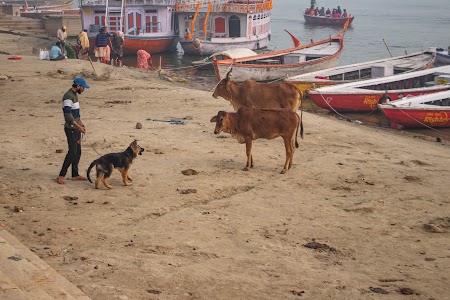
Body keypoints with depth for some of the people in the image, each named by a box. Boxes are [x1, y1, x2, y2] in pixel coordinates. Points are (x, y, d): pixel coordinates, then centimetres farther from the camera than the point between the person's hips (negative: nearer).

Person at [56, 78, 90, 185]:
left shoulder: (74, 95, 14)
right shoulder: (68, 96, -18)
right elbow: (68, 115, -24)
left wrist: (81, 124, 21)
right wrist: (78, 126, -24)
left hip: (76, 128, 10)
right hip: (71, 129, -10)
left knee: (78, 152, 11)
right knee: (72, 152, -11)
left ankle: (75, 175, 18)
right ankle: (61, 175, -7)